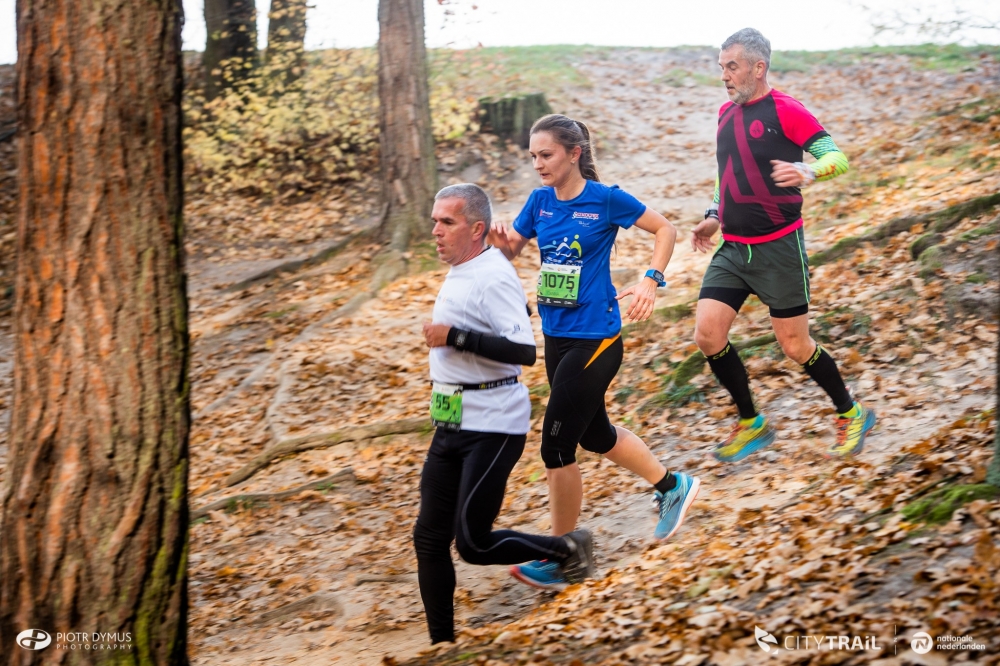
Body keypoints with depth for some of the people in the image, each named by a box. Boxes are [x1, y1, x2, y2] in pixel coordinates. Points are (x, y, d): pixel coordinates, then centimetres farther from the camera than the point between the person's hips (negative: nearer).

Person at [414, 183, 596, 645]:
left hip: (492, 429, -9)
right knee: (429, 538, 6)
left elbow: (524, 351, -27)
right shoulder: (459, 274, 11)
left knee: (473, 544, -8)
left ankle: (567, 551, 14)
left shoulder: (494, 278, -18)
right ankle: (442, 645, 14)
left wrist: (454, 336, -26)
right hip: (451, 426, 9)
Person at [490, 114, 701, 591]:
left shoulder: (605, 199, -12)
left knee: (556, 447, -6)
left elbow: (664, 229, -2)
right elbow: (511, 248, 6)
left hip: (594, 340, -7)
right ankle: (673, 487, 42)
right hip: (556, 337, 7)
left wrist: (650, 281, -14)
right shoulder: (540, 201, 4)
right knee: (595, 435, 20)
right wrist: (504, 243, -17)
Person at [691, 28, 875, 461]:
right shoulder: (726, 113, 11)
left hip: (778, 249, -7)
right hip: (732, 248, 7)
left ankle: (851, 415, 23)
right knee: (707, 333, -5)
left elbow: (837, 157, -17)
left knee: (795, 346, 0)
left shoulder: (784, 110, -11)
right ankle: (751, 424, 12)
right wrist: (714, 216, 15)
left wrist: (807, 172, -38)